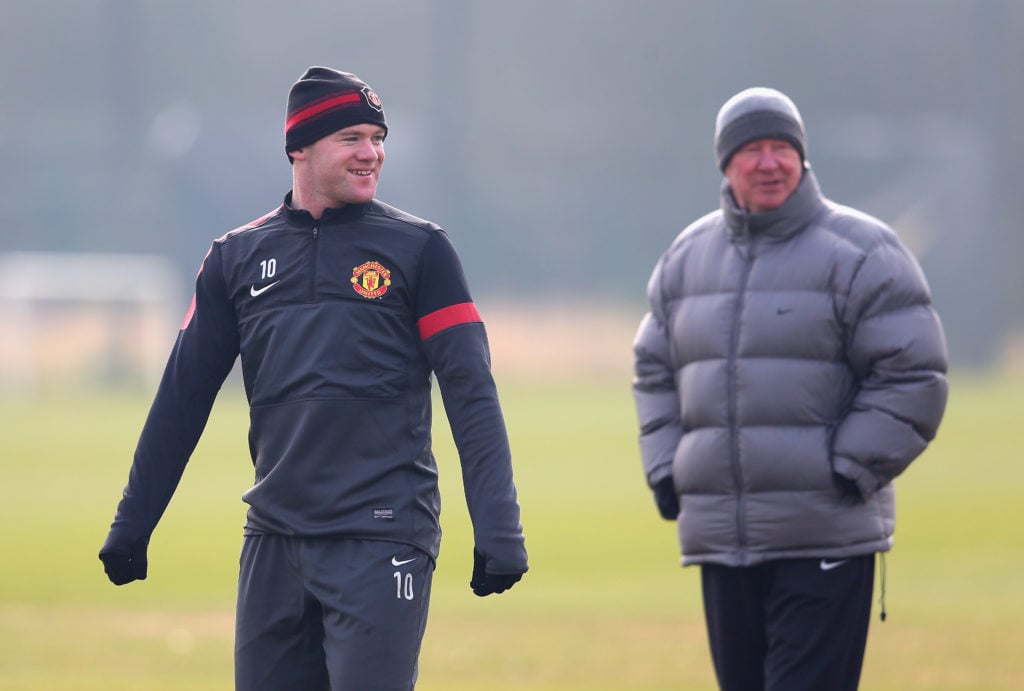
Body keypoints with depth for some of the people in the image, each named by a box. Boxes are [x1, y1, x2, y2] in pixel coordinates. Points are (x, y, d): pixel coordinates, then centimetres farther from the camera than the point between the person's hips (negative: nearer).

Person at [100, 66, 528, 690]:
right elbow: (184, 395, 13)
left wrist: (497, 531, -13)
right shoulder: (239, 257, 11)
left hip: (384, 540, -4)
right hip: (274, 541, 4)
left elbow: (471, 395, -4)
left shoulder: (418, 249, 2)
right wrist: (131, 526, 11)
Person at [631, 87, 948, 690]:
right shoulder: (688, 258, 15)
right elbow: (656, 373, 23)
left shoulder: (858, 251, -3)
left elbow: (912, 375, -6)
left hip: (825, 543, -6)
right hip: (721, 542, 6)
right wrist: (666, 471, 9)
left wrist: (851, 470, -12)